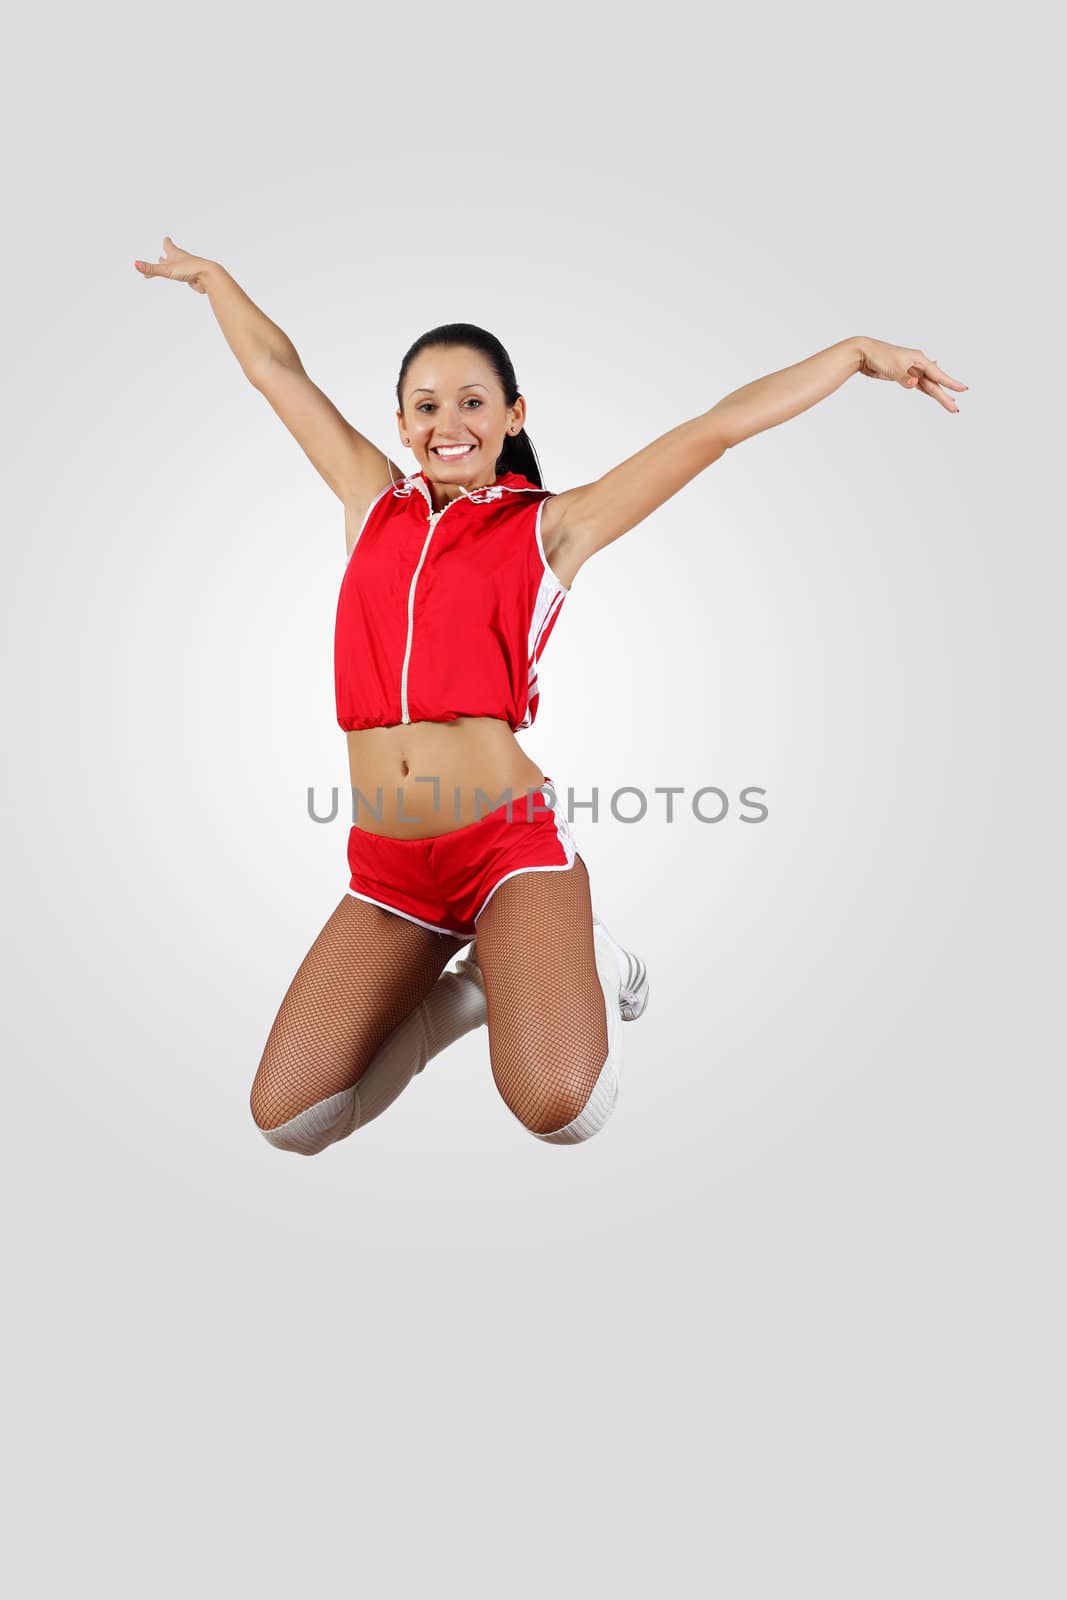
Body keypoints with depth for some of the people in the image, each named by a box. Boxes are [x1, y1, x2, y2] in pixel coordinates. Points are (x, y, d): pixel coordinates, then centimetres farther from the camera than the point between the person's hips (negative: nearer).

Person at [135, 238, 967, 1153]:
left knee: (561, 1109, -23)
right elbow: (276, 370, 25)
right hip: (388, 869, 4)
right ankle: (473, 984, 19)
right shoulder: (371, 501, 13)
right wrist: (211, 274, 37)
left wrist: (860, 351, 6)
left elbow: (721, 426, 4)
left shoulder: (548, 527, 4)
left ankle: (584, 964, 11)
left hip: (510, 839, -4)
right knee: (283, 1119, -1)